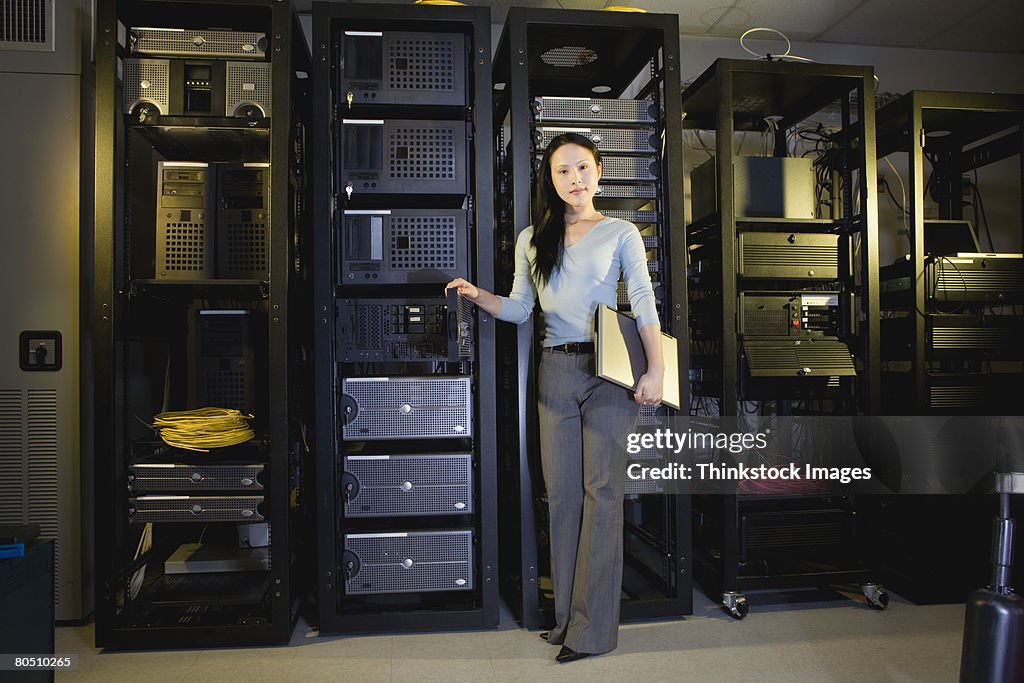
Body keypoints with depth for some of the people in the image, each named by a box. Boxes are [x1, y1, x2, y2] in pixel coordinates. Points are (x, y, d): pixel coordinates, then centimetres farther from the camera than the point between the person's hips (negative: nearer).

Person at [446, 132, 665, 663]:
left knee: (602, 490, -4)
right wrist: (478, 296, -4)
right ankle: (567, 614, 16)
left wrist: (655, 369, -12)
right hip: (555, 371, 4)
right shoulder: (532, 240, 16)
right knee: (561, 492, 5)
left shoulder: (621, 234, 7)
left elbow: (643, 301, -1)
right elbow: (519, 309, 15)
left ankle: (593, 628, 4)